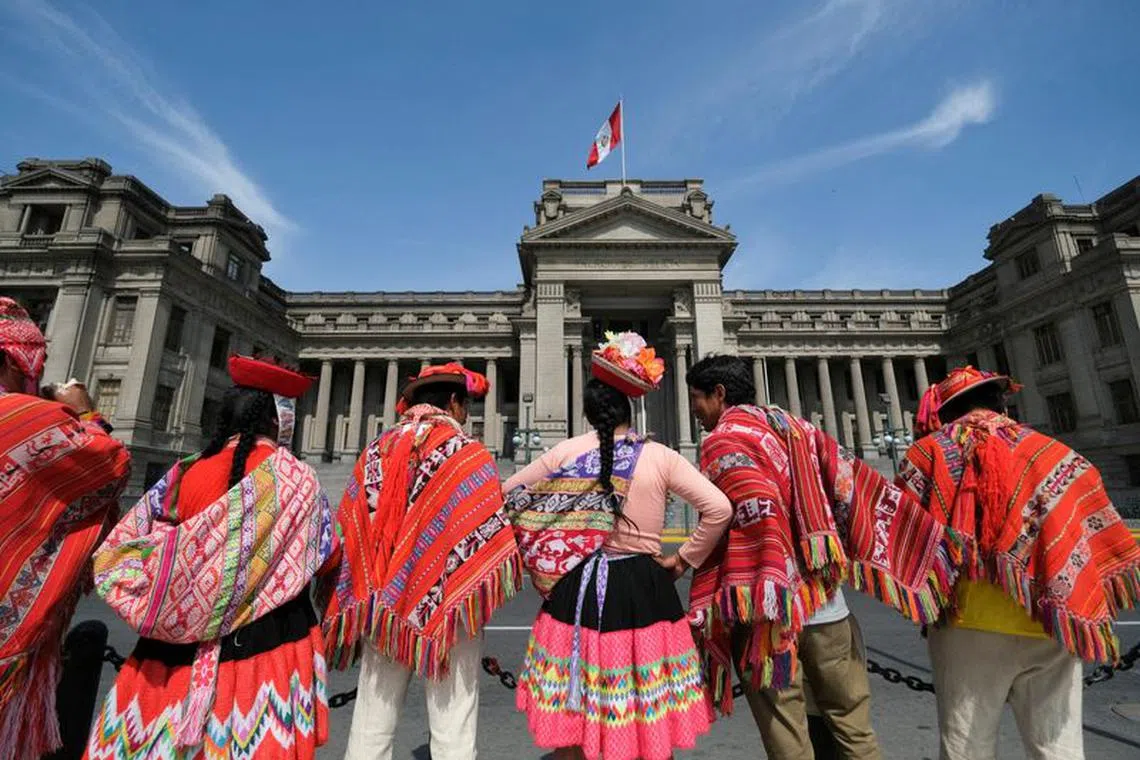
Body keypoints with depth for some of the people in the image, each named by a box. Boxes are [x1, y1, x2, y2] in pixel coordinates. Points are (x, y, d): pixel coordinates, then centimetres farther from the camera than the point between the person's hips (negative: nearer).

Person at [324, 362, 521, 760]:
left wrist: (366, 599, 16)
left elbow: (351, 531, 7)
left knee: (371, 723, 17)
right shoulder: (469, 454, -11)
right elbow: (489, 540, -12)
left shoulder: (375, 451, 4)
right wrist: (482, 598, 3)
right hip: (446, 607, -4)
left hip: (381, 606, 5)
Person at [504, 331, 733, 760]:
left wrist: (541, 554, 13)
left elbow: (507, 496, 5)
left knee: (572, 720, 18)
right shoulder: (660, 457, -6)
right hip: (644, 591, 0)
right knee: (649, 722, 17)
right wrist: (685, 560, 3)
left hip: (577, 591, 1)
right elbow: (719, 509, -9)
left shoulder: (566, 453, -3)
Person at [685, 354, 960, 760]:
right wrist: (931, 542, 11)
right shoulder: (796, 427, 11)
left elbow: (755, 521, -21)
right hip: (828, 608, 6)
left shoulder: (722, 442, -9)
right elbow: (854, 486, 7)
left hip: (771, 610, -6)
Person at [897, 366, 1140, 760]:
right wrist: (1079, 607, 19)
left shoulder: (928, 452, -2)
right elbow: (1099, 533, 8)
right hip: (1049, 626, 3)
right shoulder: (1053, 452, 7)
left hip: (968, 624, -2)